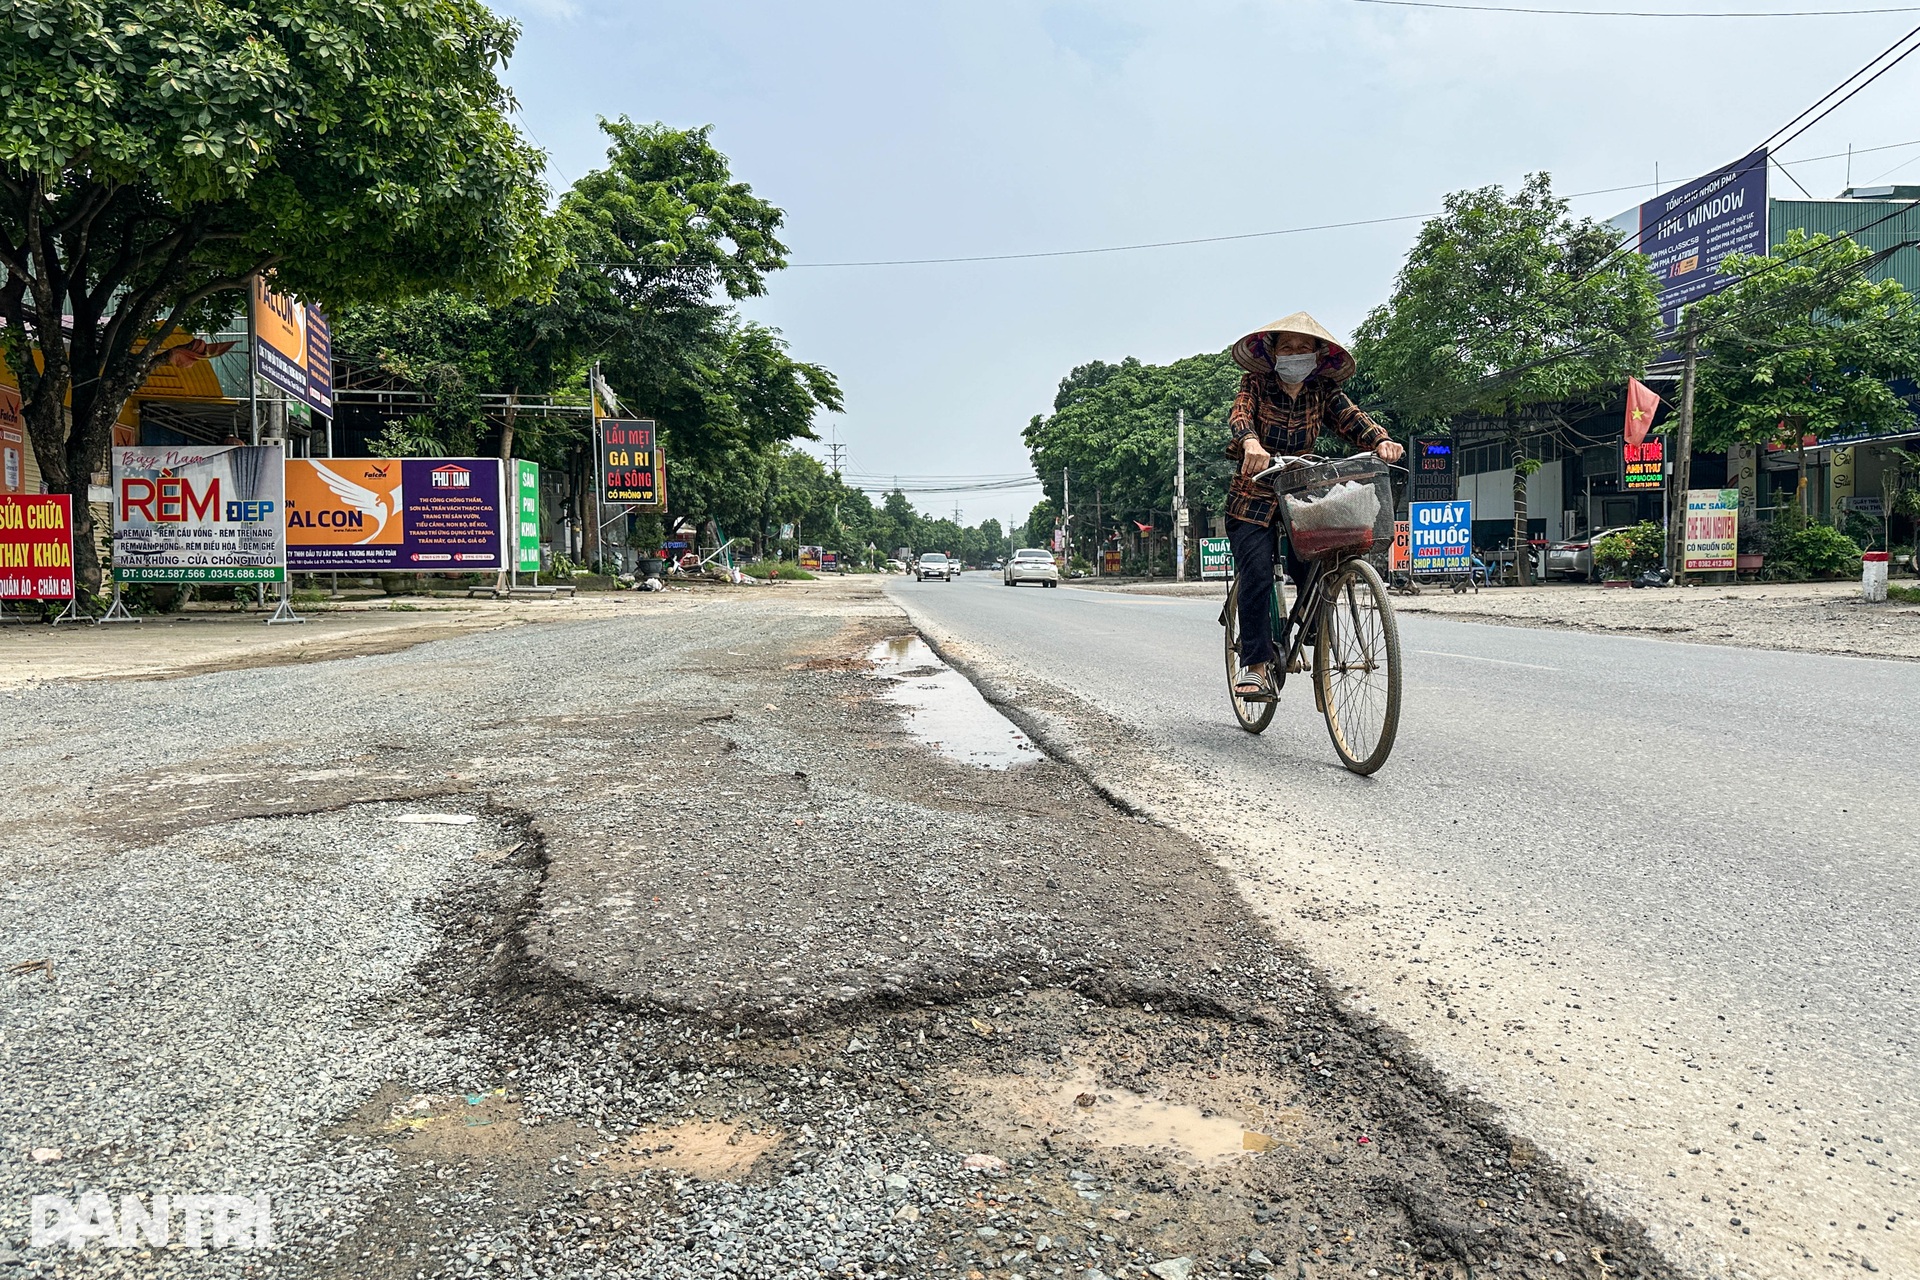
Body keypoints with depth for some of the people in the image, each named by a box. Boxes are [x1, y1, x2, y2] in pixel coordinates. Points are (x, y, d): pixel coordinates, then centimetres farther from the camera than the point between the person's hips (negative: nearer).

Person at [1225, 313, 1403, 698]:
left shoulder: (1324, 392, 4)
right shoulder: (1256, 384, -4)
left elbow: (1352, 419, -10)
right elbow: (1240, 414, -24)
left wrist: (1381, 441, -33)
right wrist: (1251, 442, -47)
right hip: (1254, 499, -2)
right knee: (1257, 576, -19)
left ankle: (1287, 638, 14)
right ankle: (1255, 664, -12)